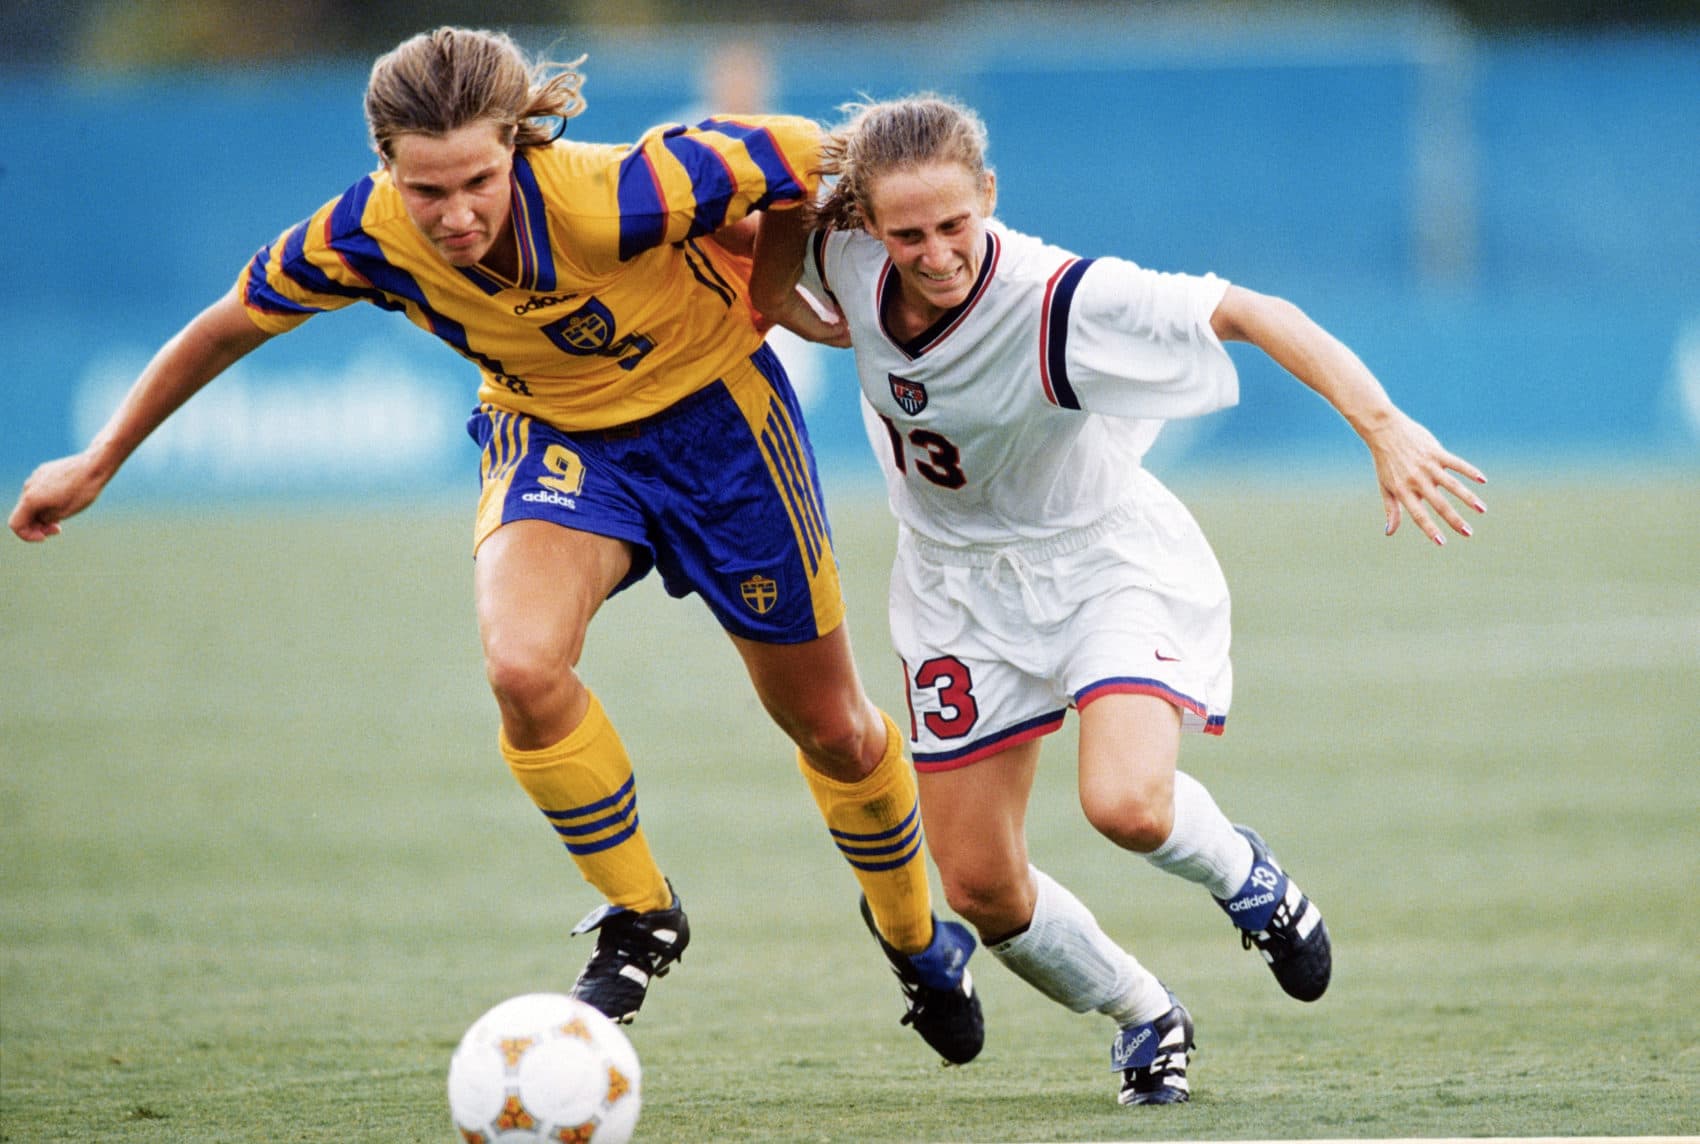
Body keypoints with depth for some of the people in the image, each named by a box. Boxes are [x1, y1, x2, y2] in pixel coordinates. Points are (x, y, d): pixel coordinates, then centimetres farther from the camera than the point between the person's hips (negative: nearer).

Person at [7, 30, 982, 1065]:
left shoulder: (611, 199, -37)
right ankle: (639, 920, -4)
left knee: (831, 731, 10)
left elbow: (810, 155, -26)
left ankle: (916, 937, 42)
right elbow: (231, 323, -6)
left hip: (712, 412, -2)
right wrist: (99, 463, 2)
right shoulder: (363, 237, -25)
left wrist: (768, 286, -11)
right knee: (523, 667, -29)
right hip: (551, 434, 2)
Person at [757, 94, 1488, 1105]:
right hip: (960, 585, 5)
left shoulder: (1060, 302, -33)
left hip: (1106, 560, -5)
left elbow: (1250, 313, -37)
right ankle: (1145, 1018, 33)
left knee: (1127, 805, -30)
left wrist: (1383, 426, -46)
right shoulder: (842, 255, -19)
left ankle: (1243, 875, 8)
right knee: (980, 885, 4)